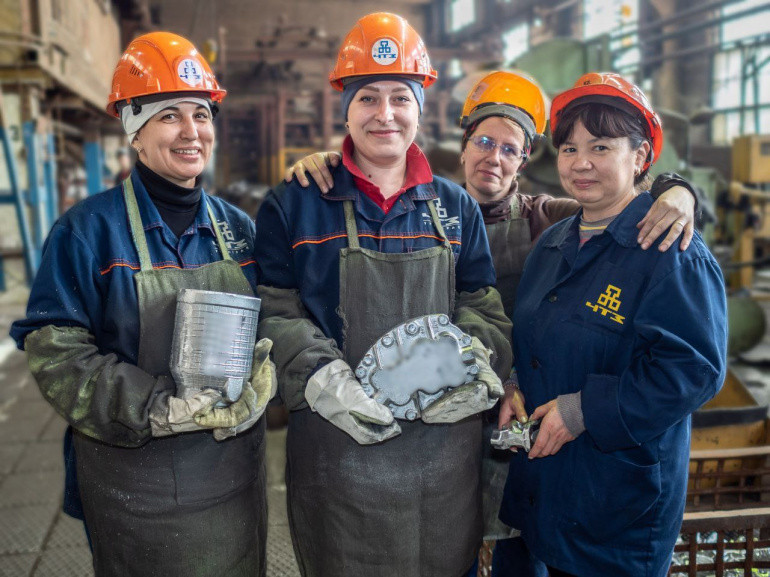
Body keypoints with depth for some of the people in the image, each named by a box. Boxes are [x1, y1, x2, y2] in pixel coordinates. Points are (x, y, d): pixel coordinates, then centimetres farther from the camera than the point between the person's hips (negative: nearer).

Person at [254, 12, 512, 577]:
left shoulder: (456, 207, 9)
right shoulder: (295, 205, 0)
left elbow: (483, 307, 10)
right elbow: (275, 314, -2)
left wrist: (477, 365, -10)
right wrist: (322, 378, -18)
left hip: (444, 443, 3)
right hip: (336, 450, -2)